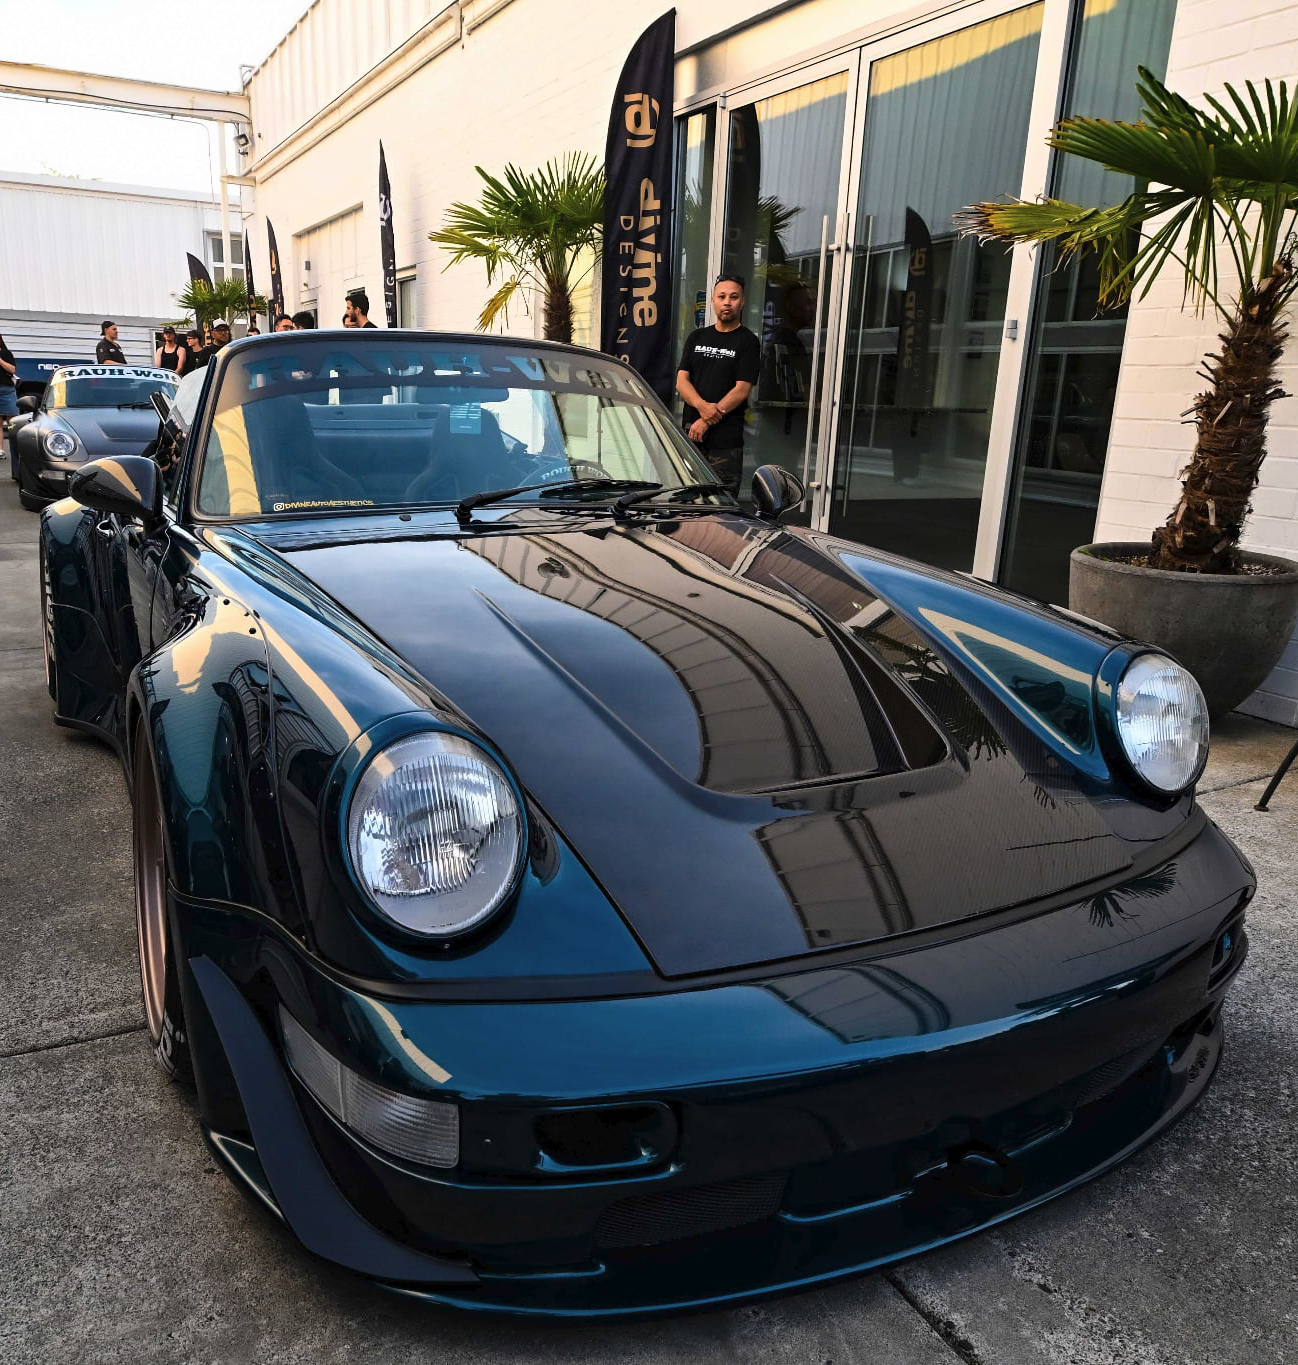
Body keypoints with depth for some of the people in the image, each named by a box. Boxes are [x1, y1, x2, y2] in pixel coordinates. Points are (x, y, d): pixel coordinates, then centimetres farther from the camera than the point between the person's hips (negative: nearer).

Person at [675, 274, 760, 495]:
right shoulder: (697, 337, 17)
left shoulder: (748, 342, 2)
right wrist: (702, 406, -13)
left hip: (726, 438, -4)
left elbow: (742, 390, -7)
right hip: (690, 433, 4)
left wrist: (706, 421, -13)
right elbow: (681, 381, 8)